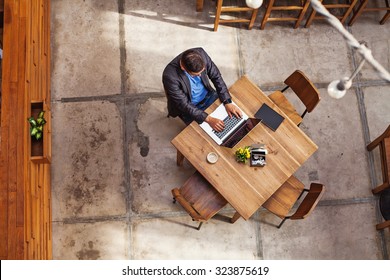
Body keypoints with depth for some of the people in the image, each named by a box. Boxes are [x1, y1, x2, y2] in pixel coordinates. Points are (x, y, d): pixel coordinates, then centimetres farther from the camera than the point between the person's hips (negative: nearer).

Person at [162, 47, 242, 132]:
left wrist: (228, 102, -18)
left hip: (208, 95, 4)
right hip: (188, 108, -4)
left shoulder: (201, 53, -24)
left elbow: (216, 77, -11)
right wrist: (208, 119, -34)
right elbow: (184, 105, -28)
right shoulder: (170, 76, -35)